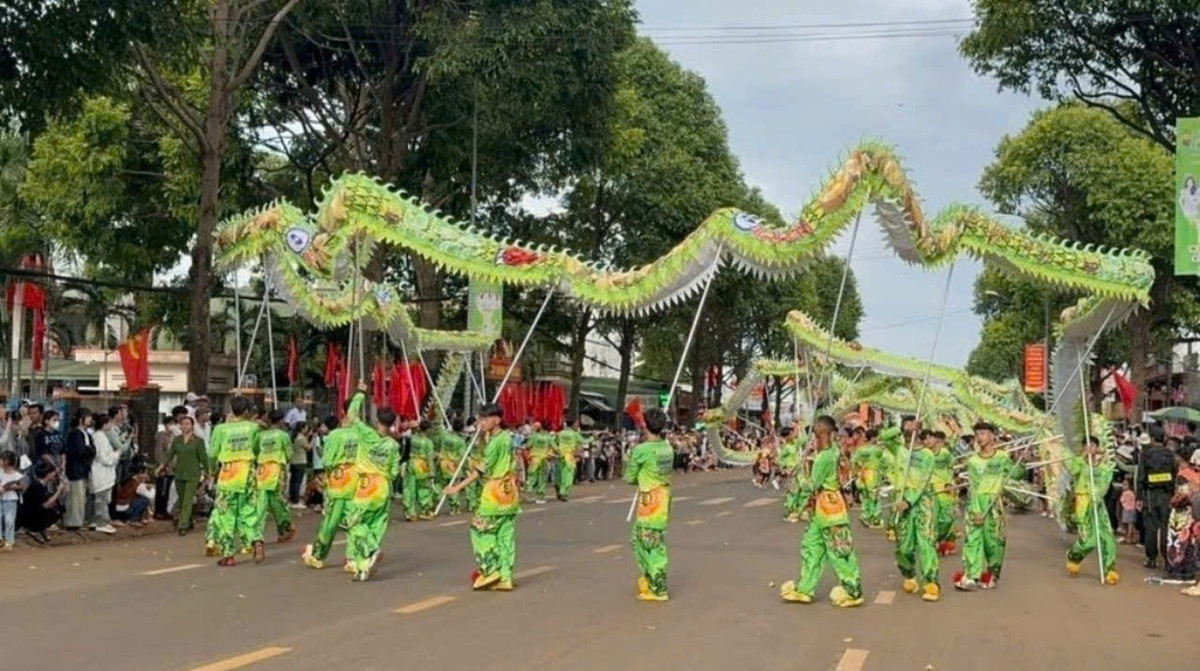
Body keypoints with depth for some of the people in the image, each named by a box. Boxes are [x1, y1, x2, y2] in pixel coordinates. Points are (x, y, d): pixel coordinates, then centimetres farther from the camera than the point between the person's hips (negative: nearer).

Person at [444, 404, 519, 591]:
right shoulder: (507, 438, 11)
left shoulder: (496, 441, -14)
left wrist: (459, 486, -18)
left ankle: (490, 570, -2)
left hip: (495, 491, -9)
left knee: (480, 530, 0)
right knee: (505, 534, 7)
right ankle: (505, 577, 8)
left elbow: (483, 469, -18)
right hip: (510, 490, 9)